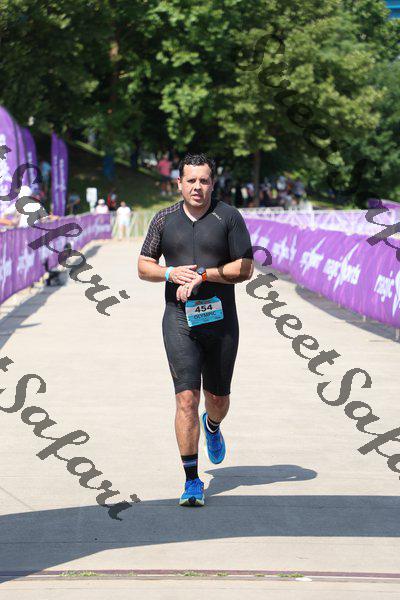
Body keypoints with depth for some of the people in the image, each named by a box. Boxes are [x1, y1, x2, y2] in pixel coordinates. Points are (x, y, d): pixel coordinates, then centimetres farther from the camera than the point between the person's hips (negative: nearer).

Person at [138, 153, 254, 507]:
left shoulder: (229, 217, 0)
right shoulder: (165, 220, 6)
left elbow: (245, 268, -4)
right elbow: (143, 266, 9)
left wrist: (203, 274, -15)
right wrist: (171, 273, -11)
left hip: (220, 320, 0)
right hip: (180, 321, 0)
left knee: (218, 399, 13)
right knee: (187, 399, -10)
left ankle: (212, 426, 51)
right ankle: (192, 481, -6)